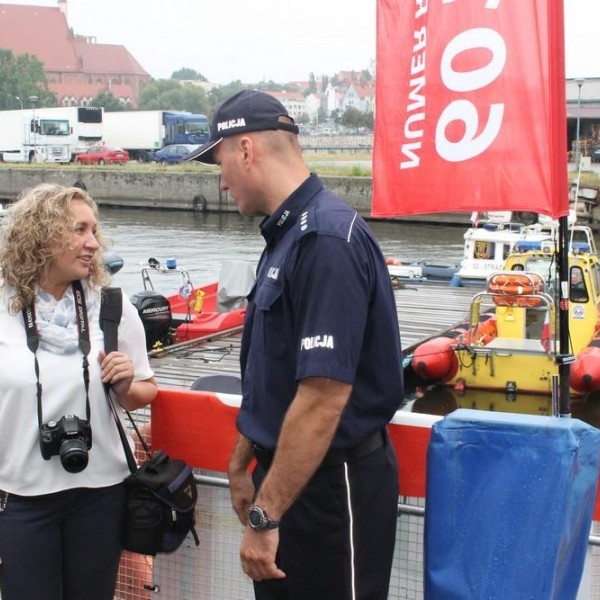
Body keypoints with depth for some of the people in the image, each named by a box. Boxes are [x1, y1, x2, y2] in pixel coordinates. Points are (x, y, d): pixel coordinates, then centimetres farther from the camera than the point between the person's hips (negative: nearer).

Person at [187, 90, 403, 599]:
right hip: (285, 471, 9)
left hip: (333, 483, -9)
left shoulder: (326, 239, -23)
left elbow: (323, 396, -28)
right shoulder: (288, 233, 10)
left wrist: (264, 516, -25)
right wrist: (242, 463, 20)